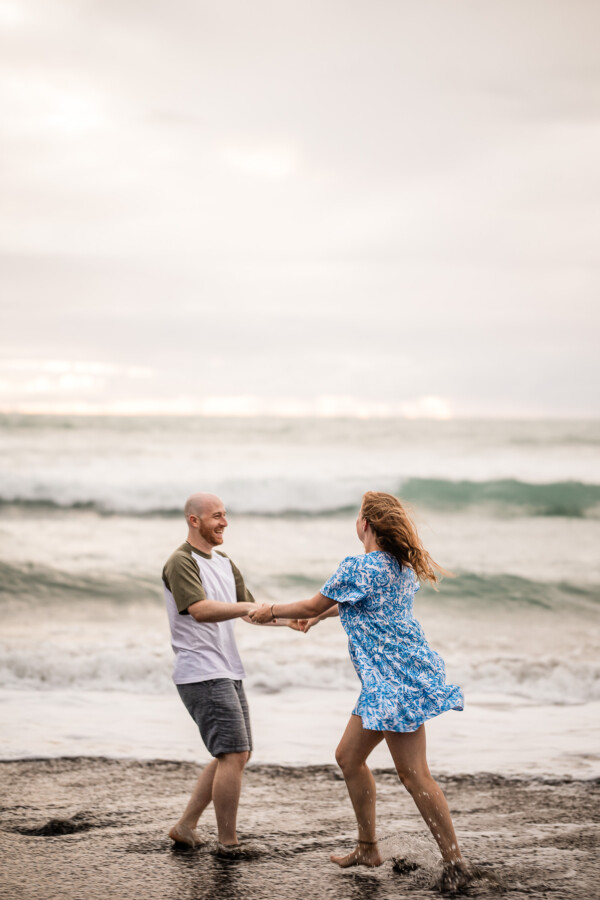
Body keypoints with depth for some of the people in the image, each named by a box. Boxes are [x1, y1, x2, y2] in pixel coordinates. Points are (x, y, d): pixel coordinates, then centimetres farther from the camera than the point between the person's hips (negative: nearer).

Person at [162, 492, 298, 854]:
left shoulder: (224, 563, 17)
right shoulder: (181, 563, -12)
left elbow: (249, 608, 16)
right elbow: (200, 610, -27)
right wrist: (248, 607, -38)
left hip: (227, 672, 10)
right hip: (201, 674, -10)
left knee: (236, 755, 13)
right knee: (234, 755, -11)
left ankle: (186, 827, 21)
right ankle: (228, 844, -2)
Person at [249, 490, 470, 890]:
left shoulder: (359, 567, -16)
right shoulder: (401, 565, 11)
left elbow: (311, 605, -4)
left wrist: (271, 611, 13)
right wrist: (325, 614, 38)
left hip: (397, 680, -10)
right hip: (387, 681, 10)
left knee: (414, 774, -8)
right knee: (349, 756, 17)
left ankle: (455, 861, -5)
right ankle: (368, 848, 26)